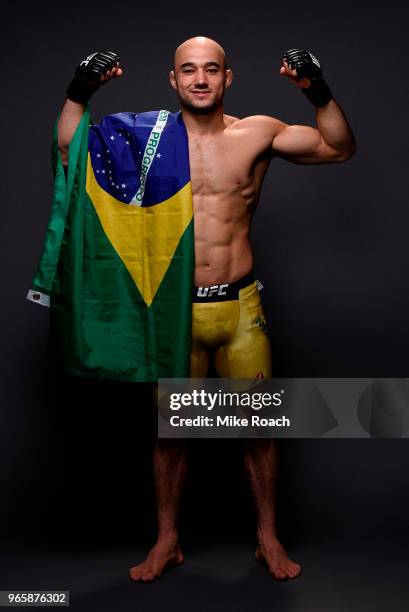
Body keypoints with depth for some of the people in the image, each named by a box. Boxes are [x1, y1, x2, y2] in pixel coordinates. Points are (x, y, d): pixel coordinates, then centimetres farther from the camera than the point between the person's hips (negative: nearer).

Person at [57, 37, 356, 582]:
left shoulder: (257, 133, 1)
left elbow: (340, 148, -1)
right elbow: (70, 153, 3)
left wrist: (318, 90, -14)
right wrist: (80, 92, -9)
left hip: (241, 306, 0)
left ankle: (268, 539, 31)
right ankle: (167, 542, 31)